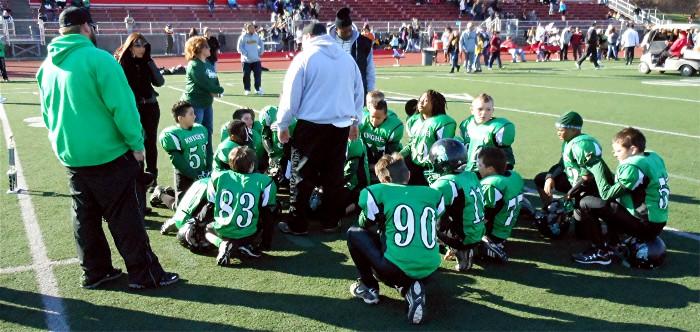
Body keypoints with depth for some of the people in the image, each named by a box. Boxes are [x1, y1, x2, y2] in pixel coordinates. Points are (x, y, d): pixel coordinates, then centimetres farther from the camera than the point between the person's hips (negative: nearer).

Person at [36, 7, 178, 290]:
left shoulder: (48, 65, 7)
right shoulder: (98, 59, -15)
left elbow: (47, 112, 15)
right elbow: (122, 106, -18)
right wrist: (136, 144, -11)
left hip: (70, 156, 7)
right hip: (107, 154, -7)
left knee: (85, 216, 16)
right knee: (125, 217, 1)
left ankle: (94, 272, 25)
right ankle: (144, 274, 9)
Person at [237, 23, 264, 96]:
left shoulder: (256, 36, 8)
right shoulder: (243, 37, -3)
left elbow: (261, 44, 21)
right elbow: (239, 48, -3)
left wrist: (260, 52, 11)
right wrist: (245, 53, -11)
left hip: (256, 59, 3)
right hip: (246, 60, -3)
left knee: (258, 74, -3)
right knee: (246, 75, 0)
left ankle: (258, 89, 7)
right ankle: (247, 89, 11)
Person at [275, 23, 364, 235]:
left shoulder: (305, 57, -7)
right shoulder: (347, 58, 8)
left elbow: (291, 94, -6)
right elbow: (358, 92, 15)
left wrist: (282, 124, 5)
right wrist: (356, 122, 27)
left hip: (311, 125, -4)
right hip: (341, 125, 5)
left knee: (302, 176, 6)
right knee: (334, 175, 14)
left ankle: (297, 224, 11)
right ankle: (331, 221, 21)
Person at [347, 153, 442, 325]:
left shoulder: (377, 192, 1)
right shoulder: (433, 195, 13)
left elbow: (364, 224, 16)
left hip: (395, 268, -4)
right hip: (429, 270, 5)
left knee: (354, 233, 19)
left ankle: (368, 288, 21)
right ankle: (410, 288, 8)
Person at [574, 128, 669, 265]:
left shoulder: (633, 167, -20)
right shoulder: (654, 157, 7)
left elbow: (606, 194, -15)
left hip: (644, 226, -9)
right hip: (658, 222, 9)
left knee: (587, 203, -10)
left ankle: (601, 252, -2)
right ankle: (611, 244, 19)